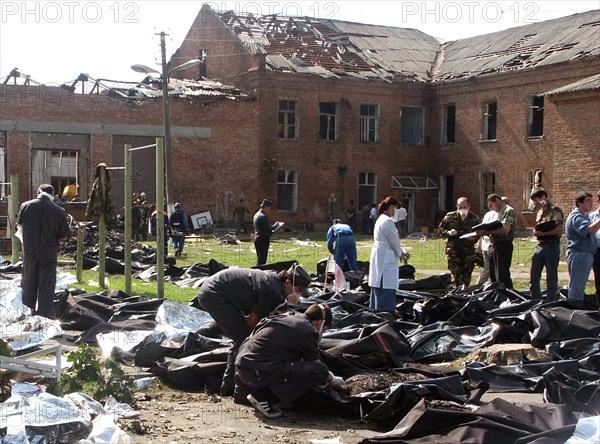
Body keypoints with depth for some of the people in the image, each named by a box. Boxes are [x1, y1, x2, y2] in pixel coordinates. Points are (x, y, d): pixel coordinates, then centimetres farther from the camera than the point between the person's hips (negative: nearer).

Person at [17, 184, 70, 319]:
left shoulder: (25, 206, -4)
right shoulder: (59, 211, -8)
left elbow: (19, 224, 12)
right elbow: (65, 235, -1)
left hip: (29, 253, 2)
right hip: (49, 255, -2)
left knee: (28, 288, 13)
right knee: (46, 289, 3)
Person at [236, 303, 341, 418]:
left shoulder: (286, 318, 24)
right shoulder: (307, 330, -4)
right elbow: (316, 364, 3)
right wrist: (331, 379, 23)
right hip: (259, 372, -10)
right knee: (320, 372, -11)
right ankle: (264, 397, -9)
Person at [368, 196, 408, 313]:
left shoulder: (380, 219, 15)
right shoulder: (388, 221, -16)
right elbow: (394, 240, -11)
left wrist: (400, 252, 14)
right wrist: (401, 253, 5)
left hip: (378, 255, 10)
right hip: (386, 258, -10)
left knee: (377, 288, 14)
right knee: (387, 289, -8)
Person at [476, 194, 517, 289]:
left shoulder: (509, 211, -9)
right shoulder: (498, 213, 21)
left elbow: (505, 230, -21)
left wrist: (486, 232, -21)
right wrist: (485, 232, -1)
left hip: (504, 245, -10)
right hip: (496, 245, 10)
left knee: (502, 275, -11)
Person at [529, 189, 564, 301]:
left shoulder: (555, 210, -7)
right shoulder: (540, 212, 18)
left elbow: (560, 229, -16)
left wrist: (543, 233, -20)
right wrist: (535, 232, 1)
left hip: (551, 246, -8)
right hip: (539, 246, 8)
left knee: (551, 279, -1)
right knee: (533, 278, 8)